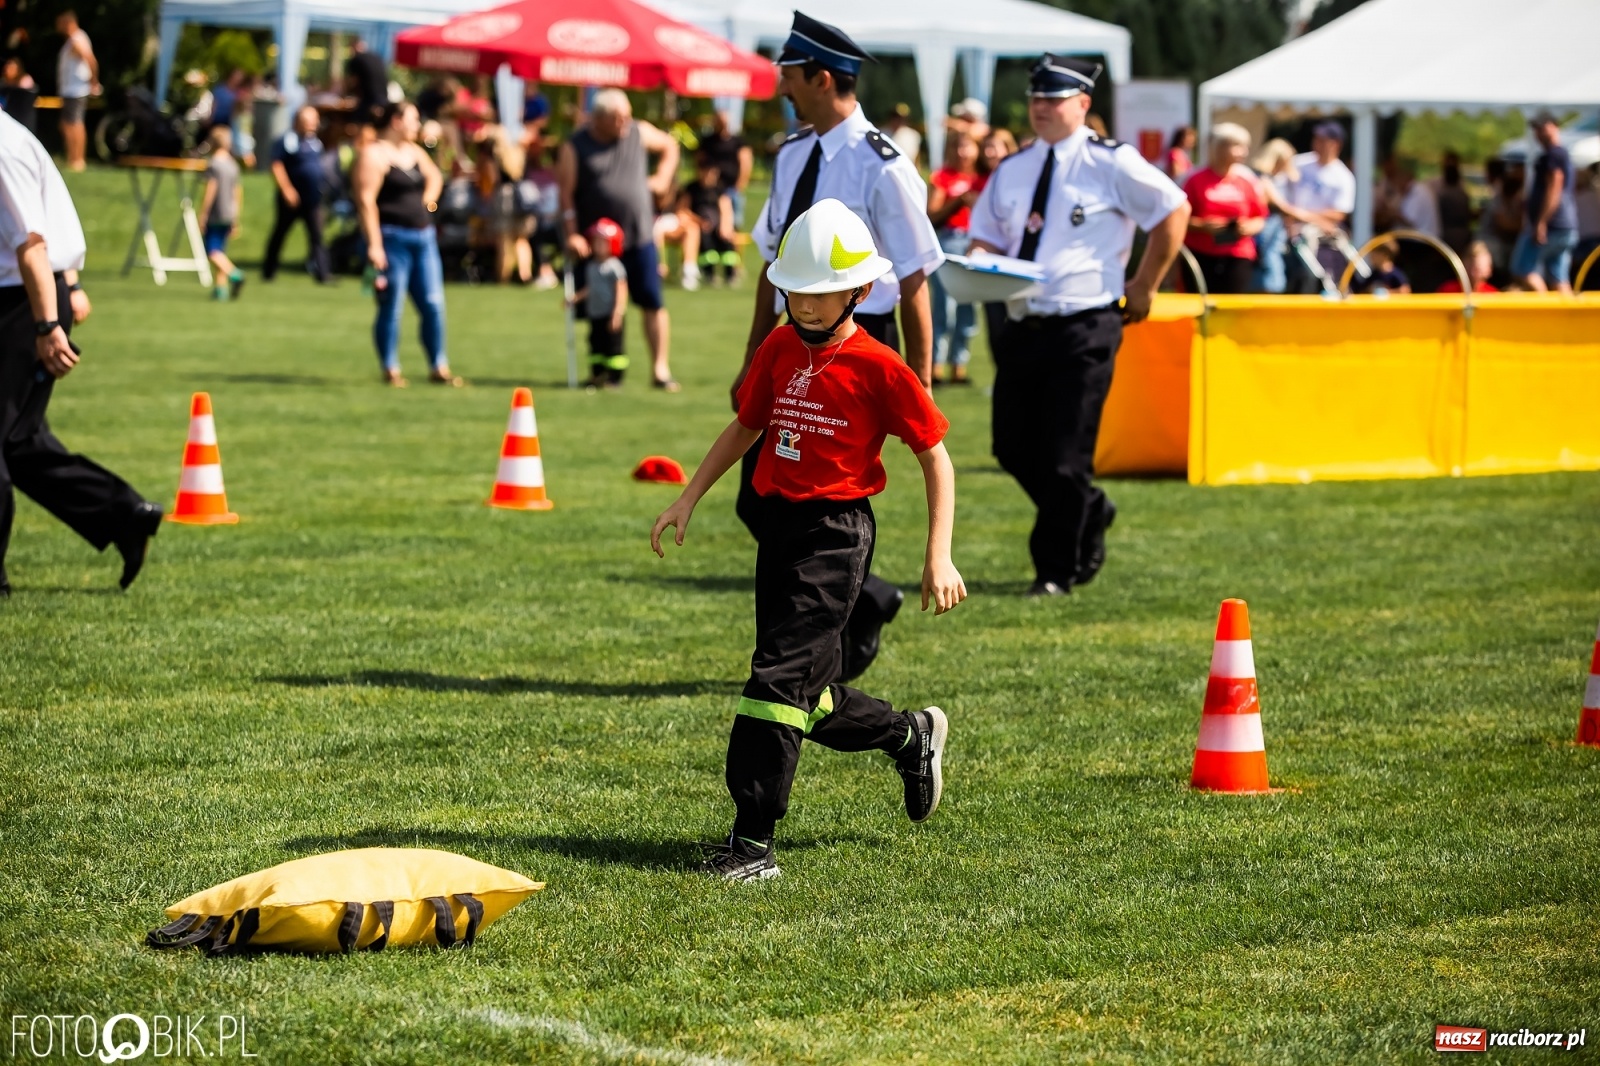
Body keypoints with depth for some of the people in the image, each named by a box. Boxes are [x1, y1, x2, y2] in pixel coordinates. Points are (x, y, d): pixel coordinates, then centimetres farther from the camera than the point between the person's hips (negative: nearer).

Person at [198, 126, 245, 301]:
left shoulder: (213, 164, -11)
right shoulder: (233, 164, 12)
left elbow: (210, 190, -16)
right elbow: (238, 192, 16)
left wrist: (203, 213, -11)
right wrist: (236, 219, 22)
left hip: (215, 215, -7)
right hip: (229, 214, 7)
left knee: (212, 251, -7)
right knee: (220, 251, 11)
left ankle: (234, 274, -26)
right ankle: (220, 288, 6)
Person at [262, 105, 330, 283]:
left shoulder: (316, 142, 11)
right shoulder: (287, 141, -11)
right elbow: (277, 167, -17)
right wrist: (287, 189, -23)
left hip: (312, 200, 5)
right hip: (292, 199, -5)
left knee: (317, 235, -5)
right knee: (279, 233, 8)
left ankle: (321, 272, -10)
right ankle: (268, 270, 21)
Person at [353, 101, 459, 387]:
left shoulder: (414, 152, 15)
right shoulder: (374, 155, -9)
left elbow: (435, 177, 34)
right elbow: (366, 200, -17)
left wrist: (428, 201, 14)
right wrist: (374, 245, -23)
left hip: (423, 236, 8)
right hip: (392, 237, -8)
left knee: (433, 304, 6)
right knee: (391, 307, -2)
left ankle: (439, 368, 14)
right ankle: (391, 371, 7)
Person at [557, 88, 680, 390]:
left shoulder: (639, 133, 4)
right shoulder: (575, 147, -5)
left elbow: (669, 146, 23)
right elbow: (566, 193, -8)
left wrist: (662, 178, 10)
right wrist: (572, 234, -15)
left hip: (640, 237, 2)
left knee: (653, 303, -4)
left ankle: (660, 369, 2)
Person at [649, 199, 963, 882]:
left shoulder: (878, 367, -9)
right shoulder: (779, 350, 8)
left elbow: (935, 458, -5)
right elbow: (746, 427, 22)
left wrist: (939, 558, -10)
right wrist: (688, 499, 16)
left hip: (837, 532, -7)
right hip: (781, 525, 7)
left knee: (780, 677, -14)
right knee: (808, 694, 13)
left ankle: (752, 844, -13)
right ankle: (912, 736, 40)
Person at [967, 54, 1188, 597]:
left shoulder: (1111, 163, -5)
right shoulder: (1012, 170, 12)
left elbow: (1174, 211, 1)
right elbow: (986, 235, 17)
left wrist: (1144, 287, 2)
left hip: (1084, 327, -6)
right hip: (1021, 324, 6)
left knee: (1064, 457, -6)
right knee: (1013, 447, 10)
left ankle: (1055, 571, 8)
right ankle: (1090, 512, 35)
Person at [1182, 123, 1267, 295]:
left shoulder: (1247, 181, 5)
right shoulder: (1196, 179, -1)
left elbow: (1261, 219, 11)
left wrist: (1249, 228, -10)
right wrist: (1202, 226, -17)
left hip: (1237, 259, 1)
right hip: (1201, 256, -1)